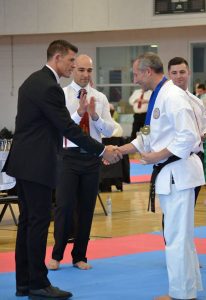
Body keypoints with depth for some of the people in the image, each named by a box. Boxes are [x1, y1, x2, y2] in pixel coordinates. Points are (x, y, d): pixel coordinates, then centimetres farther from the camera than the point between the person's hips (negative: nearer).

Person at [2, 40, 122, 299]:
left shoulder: (34, 80, 14)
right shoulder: (49, 87, -17)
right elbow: (68, 128, -18)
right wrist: (102, 151, -13)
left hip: (24, 161, 10)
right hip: (36, 164, -10)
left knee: (27, 221, 11)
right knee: (39, 221, -5)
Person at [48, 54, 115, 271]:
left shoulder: (100, 98, 7)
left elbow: (109, 131, 4)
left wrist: (95, 116, -13)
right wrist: (78, 113, -22)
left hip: (92, 157, 3)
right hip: (69, 156, -3)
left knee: (86, 208, 9)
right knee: (64, 206, -5)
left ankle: (79, 256, 21)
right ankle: (57, 255, 11)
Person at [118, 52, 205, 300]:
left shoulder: (173, 96, -18)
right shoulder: (158, 96, 14)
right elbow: (149, 137, 21)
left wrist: (158, 156, -18)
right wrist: (119, 150, 12)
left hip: (178, 172, -10)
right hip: (168, 173, 10)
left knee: (177, 237, -5)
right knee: (180, 234, 16)